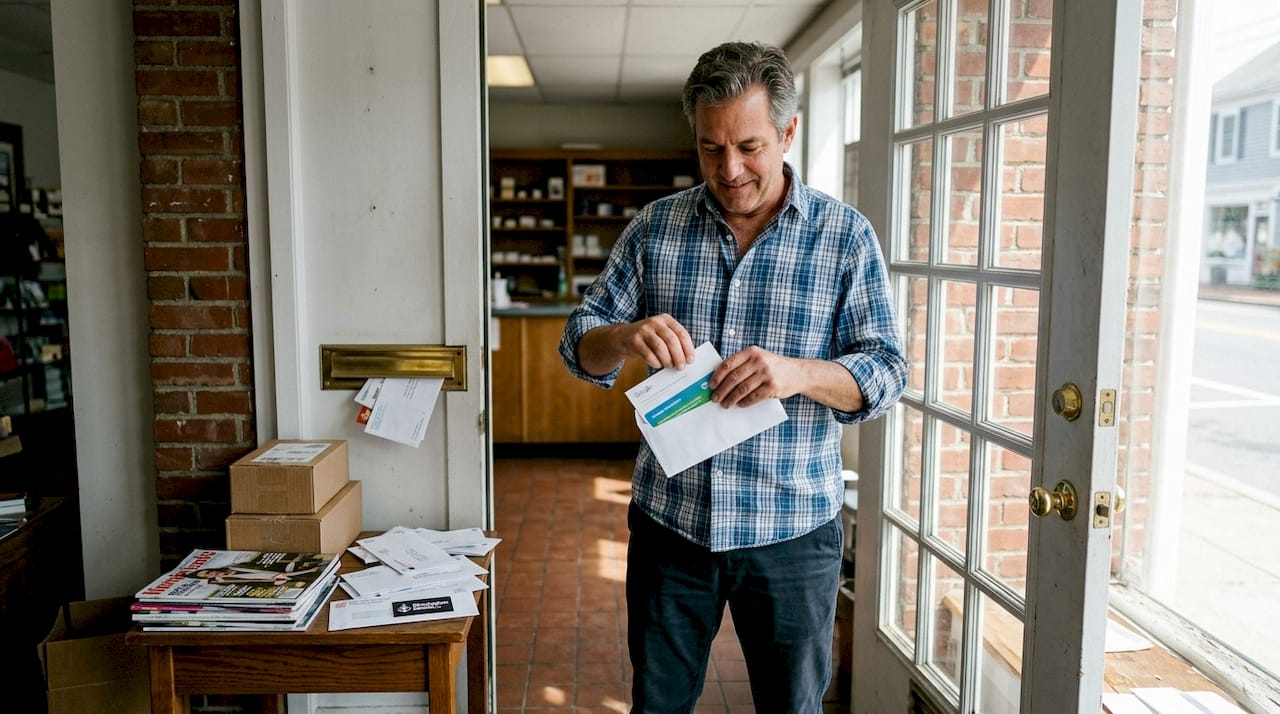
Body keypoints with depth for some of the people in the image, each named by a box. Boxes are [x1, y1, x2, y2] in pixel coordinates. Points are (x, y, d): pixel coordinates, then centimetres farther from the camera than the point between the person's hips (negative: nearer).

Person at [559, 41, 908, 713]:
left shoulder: (846, 235, -4)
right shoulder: (655, 227, 1)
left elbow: (886, 370, -6)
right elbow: (580, 342, 2)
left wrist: (797, 372, -26)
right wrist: (623, 337, -22)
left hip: (792, 528, -1)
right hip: (669, 522, 2)